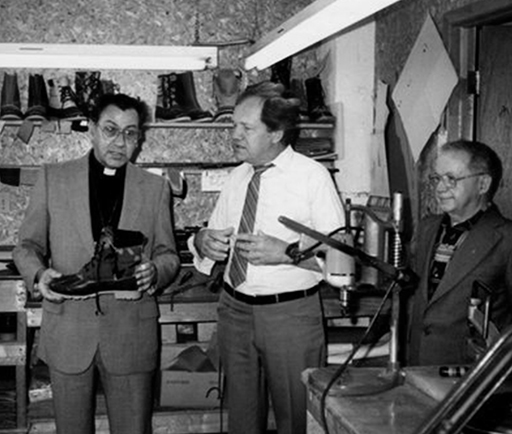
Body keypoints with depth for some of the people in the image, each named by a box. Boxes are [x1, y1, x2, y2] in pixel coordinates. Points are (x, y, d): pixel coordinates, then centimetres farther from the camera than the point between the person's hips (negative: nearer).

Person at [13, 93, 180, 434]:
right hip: (68, 332, 0)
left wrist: (154, 271, -13)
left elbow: (168, 255, 9)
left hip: (132, 332, 0)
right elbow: (28, 245, 9)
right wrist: (38, 274, -13)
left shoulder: (156, 188, 6)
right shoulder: (53, 178, 5)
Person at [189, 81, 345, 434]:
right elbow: (216, 238, 14)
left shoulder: (312, 175, -9)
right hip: (235, 309, 5)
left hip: (291, 315, -5)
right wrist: (203, 242, -8)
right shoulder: (237, 177, 8)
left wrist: (287, 252, -26)